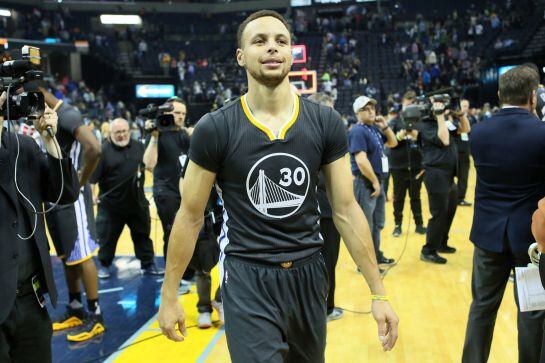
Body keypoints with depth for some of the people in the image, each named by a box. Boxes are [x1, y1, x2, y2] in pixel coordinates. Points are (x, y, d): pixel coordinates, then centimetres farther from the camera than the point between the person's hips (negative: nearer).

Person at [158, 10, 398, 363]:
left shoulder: (326, 123, -4)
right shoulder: (214, 129, -10)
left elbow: (346, 210, -1)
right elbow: (191, 216, -3)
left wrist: (378, 292, -2)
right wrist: (170, 295, 0)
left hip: (308, 274, 4)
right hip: (247, 279, -3)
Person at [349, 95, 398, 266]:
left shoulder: (375, 128, 11)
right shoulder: (358, 131, -16)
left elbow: (393, 143, 21)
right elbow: (361, 160, -25)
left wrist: (385, 127, 5)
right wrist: (374, 181, -20)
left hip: (378, 181, 9)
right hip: (365, 183, -9)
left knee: (378, 224, 20)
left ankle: (376, 255, 34)